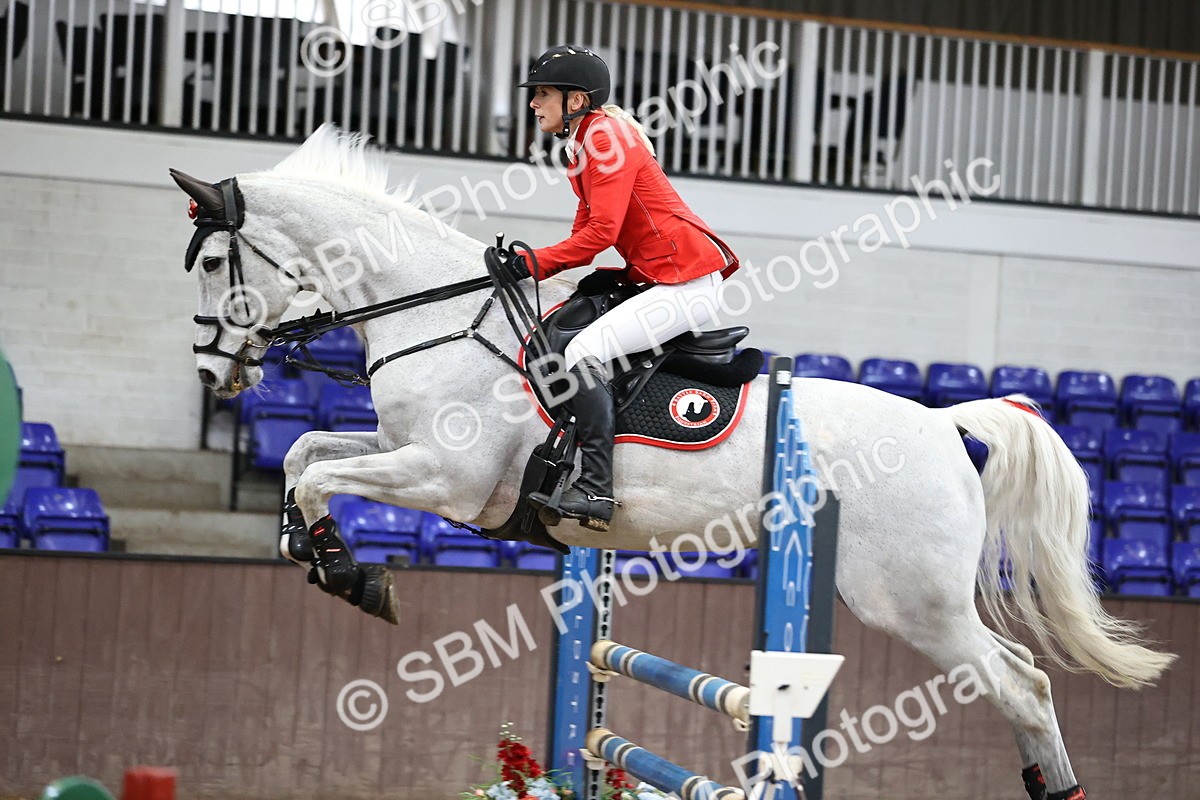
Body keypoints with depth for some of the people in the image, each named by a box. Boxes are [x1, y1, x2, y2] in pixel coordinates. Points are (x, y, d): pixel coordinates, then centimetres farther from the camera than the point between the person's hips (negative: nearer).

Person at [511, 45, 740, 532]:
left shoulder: (607, 138, -13)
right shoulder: (583, 146, 18)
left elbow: (601, 232, -20)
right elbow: (588, 229, 18)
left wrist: (536, 263, -15)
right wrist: (533, 260, 4)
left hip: (688, 285, -11)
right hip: (660, 281, 11)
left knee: (583, 352, -22)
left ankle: (596, 491, -24)